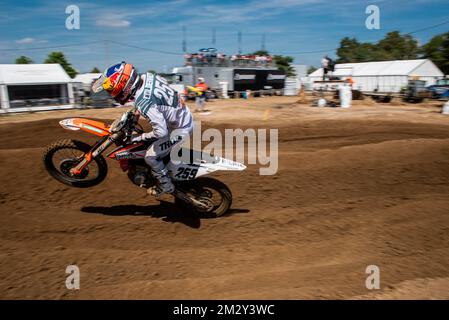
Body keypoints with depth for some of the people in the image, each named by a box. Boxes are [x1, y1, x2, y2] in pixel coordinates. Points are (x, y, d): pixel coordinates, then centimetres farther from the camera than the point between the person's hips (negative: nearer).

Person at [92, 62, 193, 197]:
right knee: (155, 145, 28)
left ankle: (166, 185, 24)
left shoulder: (144, 104, -34)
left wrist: (139, 138, -17)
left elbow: (161, 132, -33)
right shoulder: (147, 76, -9)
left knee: (151, 157, 3)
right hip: (183, 114, 9)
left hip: (179, 128, -9)